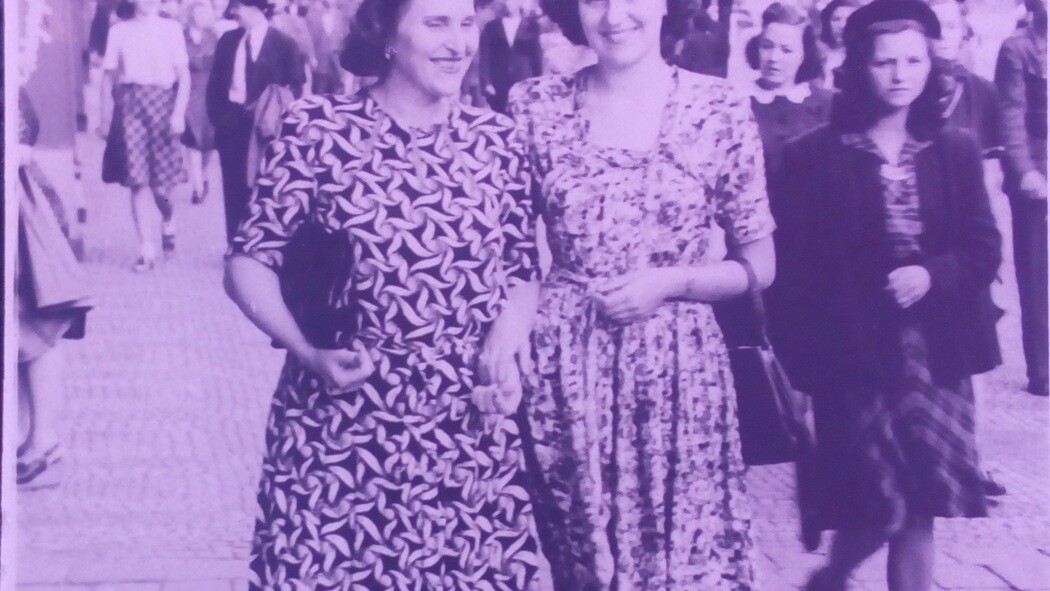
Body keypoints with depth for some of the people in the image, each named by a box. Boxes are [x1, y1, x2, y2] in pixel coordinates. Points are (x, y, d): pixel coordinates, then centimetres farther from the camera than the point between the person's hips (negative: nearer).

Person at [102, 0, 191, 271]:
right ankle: (147, 249, -3)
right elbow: (111, 77, 8)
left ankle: (168, 218, 33)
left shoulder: (171, 28, 5)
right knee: (137, 180, -6)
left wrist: (179, 113, -9)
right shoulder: (119, 31, 9)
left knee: (161, 180, -1)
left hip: (161, 101, -1)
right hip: (129, 104, 1)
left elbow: (184, 76, 2)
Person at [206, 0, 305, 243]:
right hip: (230, 123, 4)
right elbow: (214, 82, 13)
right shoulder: (228, 40, 9)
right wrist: (217, 114, 3)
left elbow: (295, 87, -3)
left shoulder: (283, 44, -4)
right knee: (234, 190, 6)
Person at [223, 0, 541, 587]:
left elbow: (523, 272, 12)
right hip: (339, 425, -2)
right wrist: (307, 351, -15)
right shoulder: (318, 127, -3)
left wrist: (501, 351, -7)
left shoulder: (499, 138, 5)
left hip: (470, 431, 2)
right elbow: (248, 264, 0)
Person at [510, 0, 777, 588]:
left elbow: (759, 267, 4)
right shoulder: (536, 106, 1)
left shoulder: (721, 109, -2)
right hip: (563, 370, 1)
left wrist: (670, 282, -11)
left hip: (679, 368, -1)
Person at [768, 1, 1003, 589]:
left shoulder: (957, 151, 5)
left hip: (935, 350, 3)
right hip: (855, 350, -3)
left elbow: (985, 248, 3)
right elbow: (794, 262, -7)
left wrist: (933, 276, -15)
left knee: (922, 502, 6)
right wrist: (804, 351, -13)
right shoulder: (814, 155, -5)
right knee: (880, 501, -1)